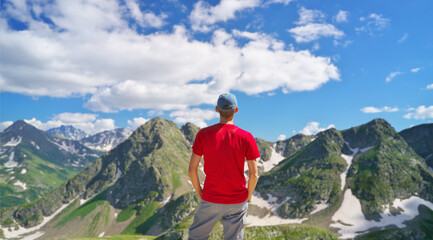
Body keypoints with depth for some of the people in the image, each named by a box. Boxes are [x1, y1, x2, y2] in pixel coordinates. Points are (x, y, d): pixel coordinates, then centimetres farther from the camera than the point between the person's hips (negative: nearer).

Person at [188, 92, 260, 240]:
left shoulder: (203, 134, -9)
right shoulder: (246, 137, -10)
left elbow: (192, 169, -6)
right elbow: (254, 174, -8)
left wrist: (199, 193, 9)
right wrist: (248, 196, 9)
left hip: (210, 200, 0)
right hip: (237, 202, 0)